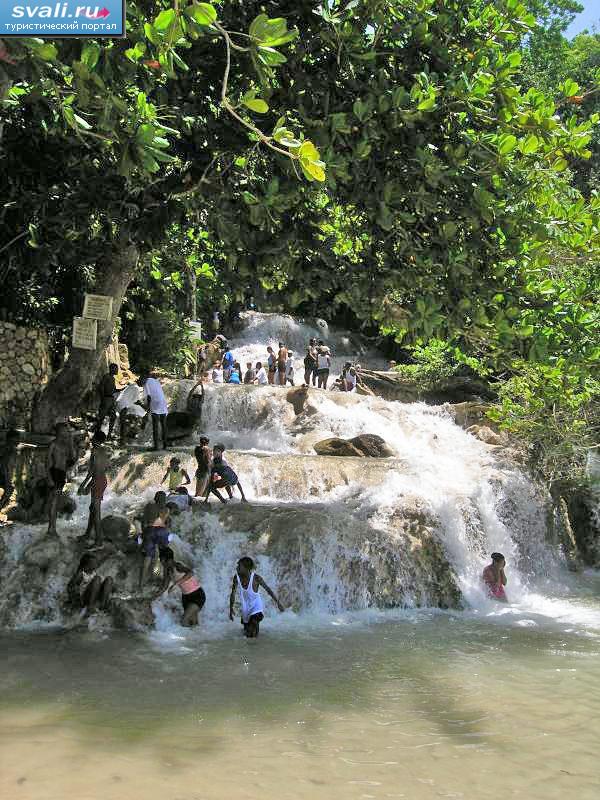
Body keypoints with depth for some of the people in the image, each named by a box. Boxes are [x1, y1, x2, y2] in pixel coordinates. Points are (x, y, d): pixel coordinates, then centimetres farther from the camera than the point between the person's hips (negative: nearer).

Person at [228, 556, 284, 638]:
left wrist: (278, 603, -9)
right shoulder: (236, 578, -18)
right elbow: (233, 594, -3)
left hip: (256, 606, -4)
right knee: (246, 633, 21)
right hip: (245, 608, 4)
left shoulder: (256, 578, -26)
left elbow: (268, 590, -13)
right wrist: (231, 609, -3)